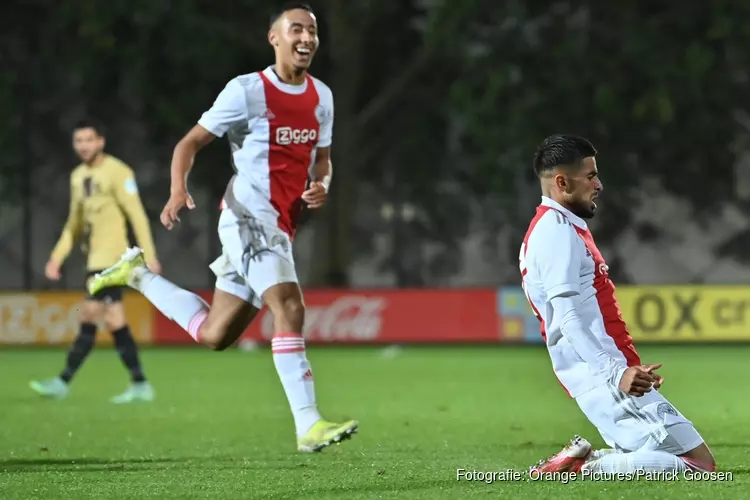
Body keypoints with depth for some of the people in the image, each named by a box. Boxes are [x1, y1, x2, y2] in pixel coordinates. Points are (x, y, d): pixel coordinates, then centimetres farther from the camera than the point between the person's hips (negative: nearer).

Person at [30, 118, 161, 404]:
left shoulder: (117, 172, -9)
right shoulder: (78, 177, 15)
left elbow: (137, 215, -12)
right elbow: (75, 223, 21)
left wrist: (149, 255, -17)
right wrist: (57, 258, 13)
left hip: (110, 256, -8)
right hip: (95, 257, 8)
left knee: (90, 317, -10)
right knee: (114, 322, 7)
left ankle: (63, 382, -9)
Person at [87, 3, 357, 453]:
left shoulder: (321, 96, 12)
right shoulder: (247, 91, -6)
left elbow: (322, 158, 24)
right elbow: (191, 142, -1)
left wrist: (322, 185, 0)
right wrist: (178, 191, -19)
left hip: (281, 227, 7)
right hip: (250, 215, -7)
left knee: (213, 335, 12)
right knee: (289, 306, -25)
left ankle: (138, 274, 33)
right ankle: (308, 426, -30)